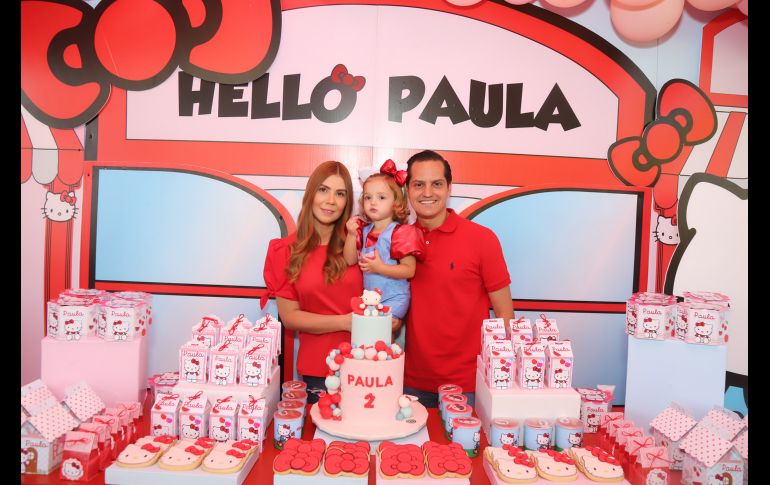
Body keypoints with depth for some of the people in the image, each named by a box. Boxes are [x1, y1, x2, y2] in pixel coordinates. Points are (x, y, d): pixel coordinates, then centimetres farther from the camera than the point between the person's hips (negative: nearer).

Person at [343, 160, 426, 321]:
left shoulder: (401, 232, -12)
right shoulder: (364, 230, 6)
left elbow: (409, 270, -15)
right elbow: (350, 261, 3)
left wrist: (380, 267, -25)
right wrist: (351, 235, -10)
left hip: (393, 300, -6)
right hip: (369, 298, 6)